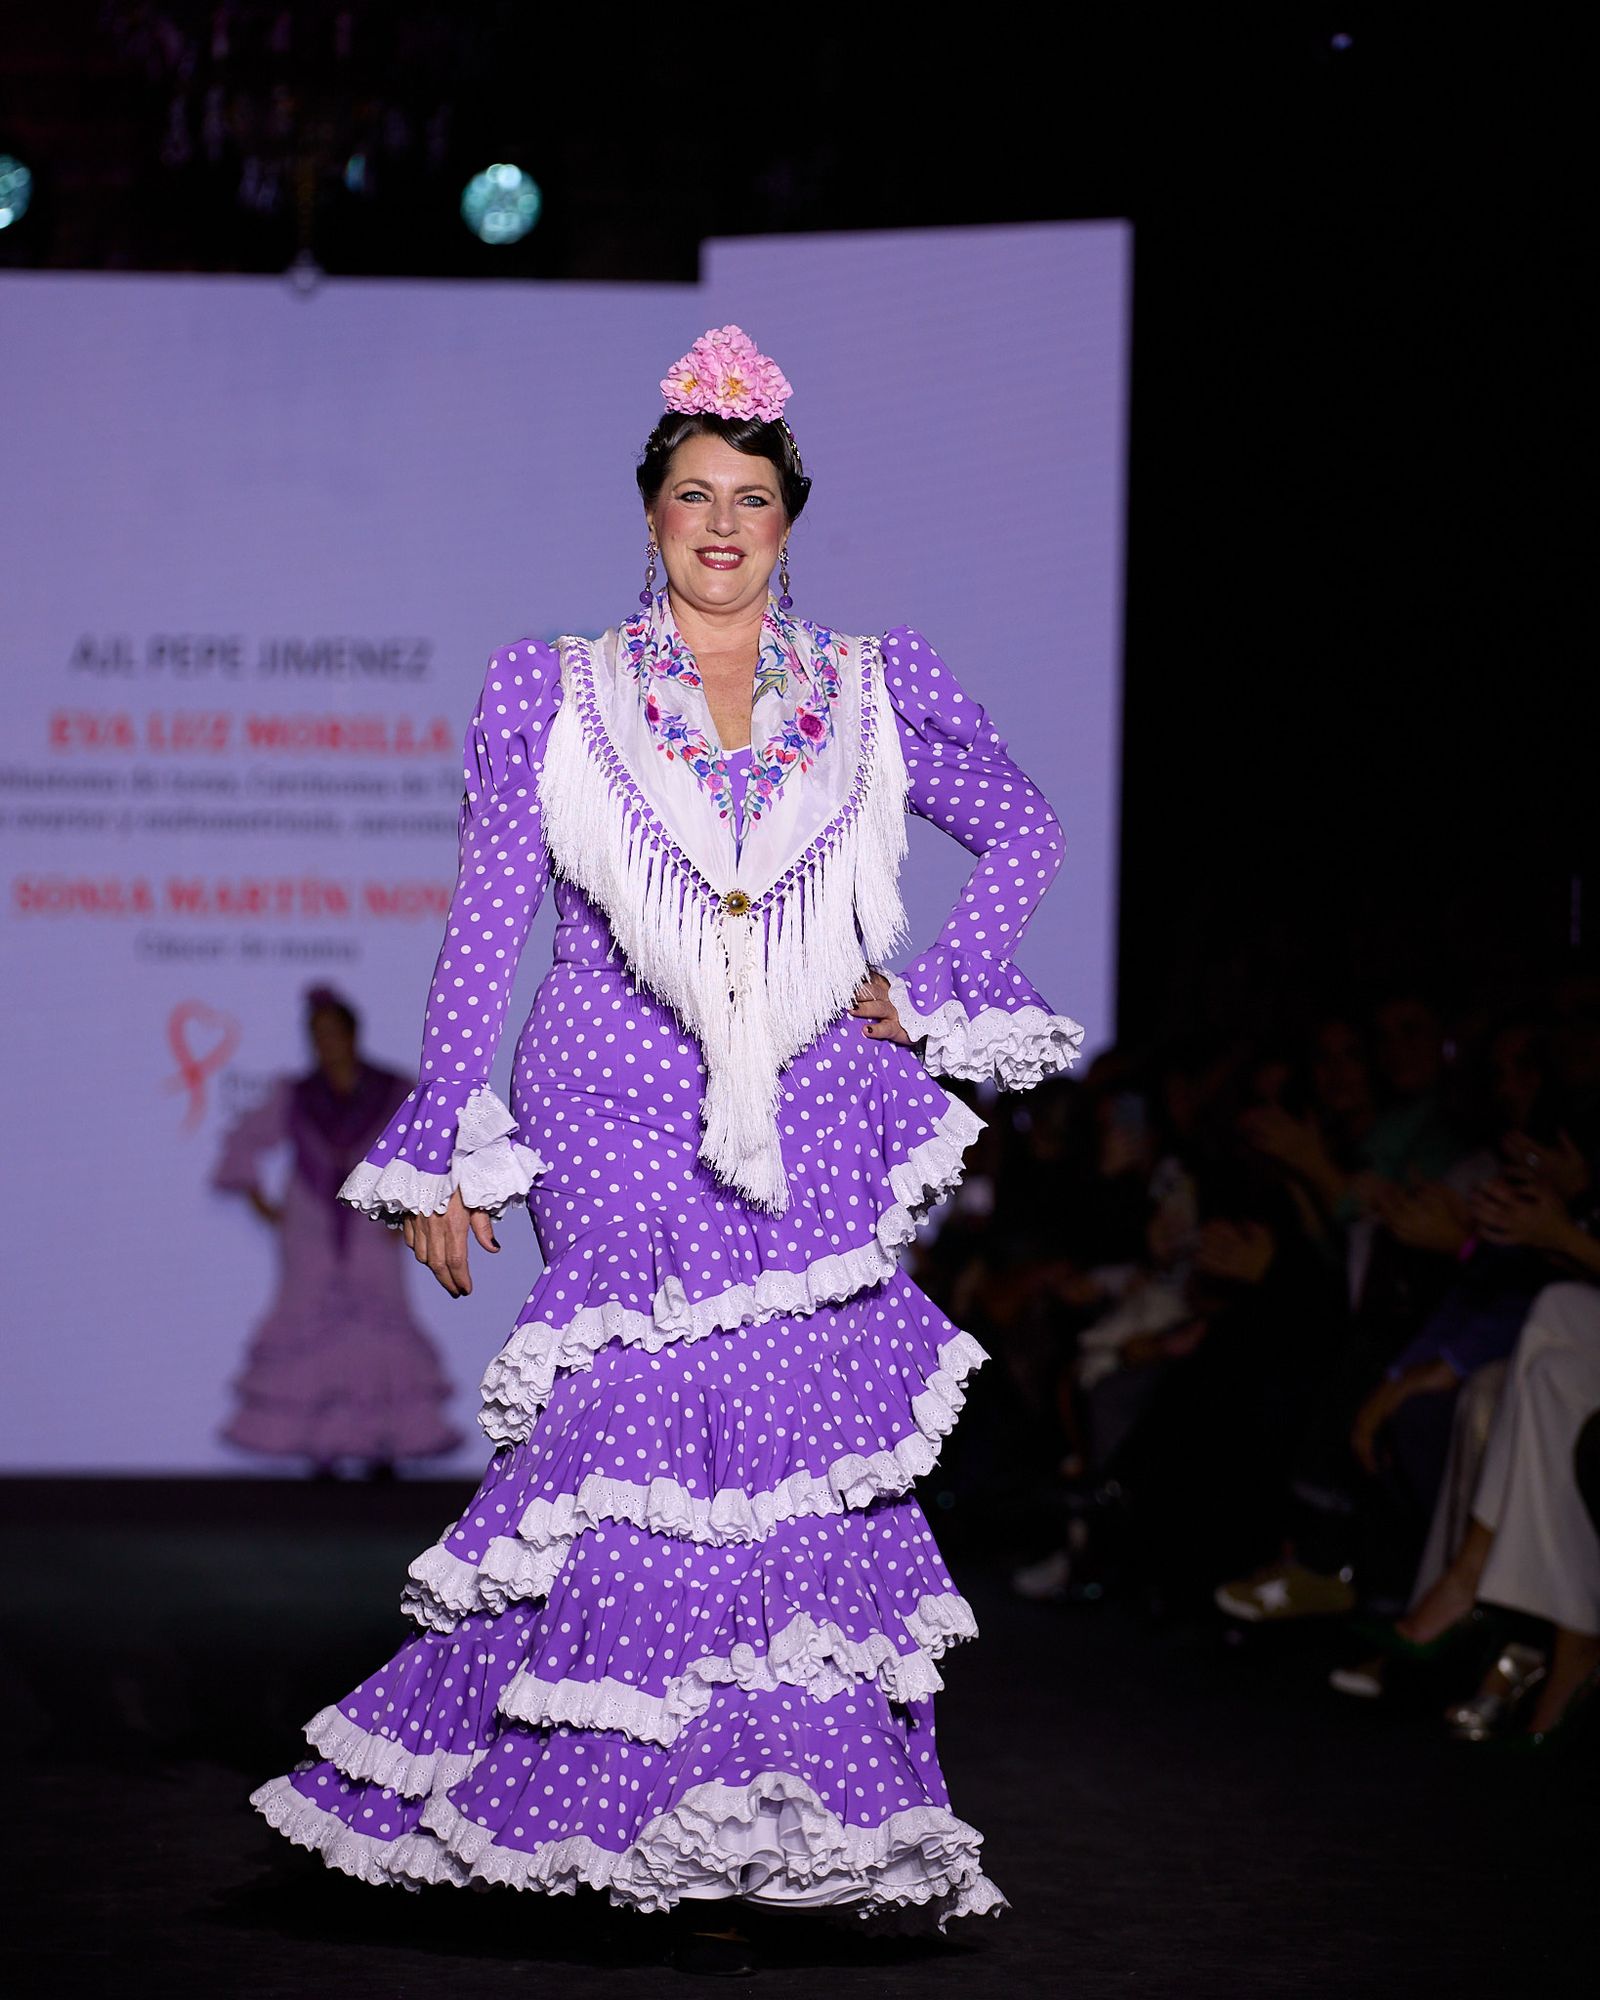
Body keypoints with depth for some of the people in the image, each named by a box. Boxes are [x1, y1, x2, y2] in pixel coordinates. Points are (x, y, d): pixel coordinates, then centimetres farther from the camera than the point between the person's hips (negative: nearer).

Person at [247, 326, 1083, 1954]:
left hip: (812, 1135, 1)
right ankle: (646, 1807, -3)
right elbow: (483, 931, 7)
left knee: (813, 1444, -7)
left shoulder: (873, 694, 11)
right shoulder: (554, 697, 8)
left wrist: (931, 1000, 10)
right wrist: (439, 1151, 3)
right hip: (621, 1130, -1)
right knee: (651, 1431, -13)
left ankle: (798, 1829, 1)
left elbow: (1022, 833, 23)